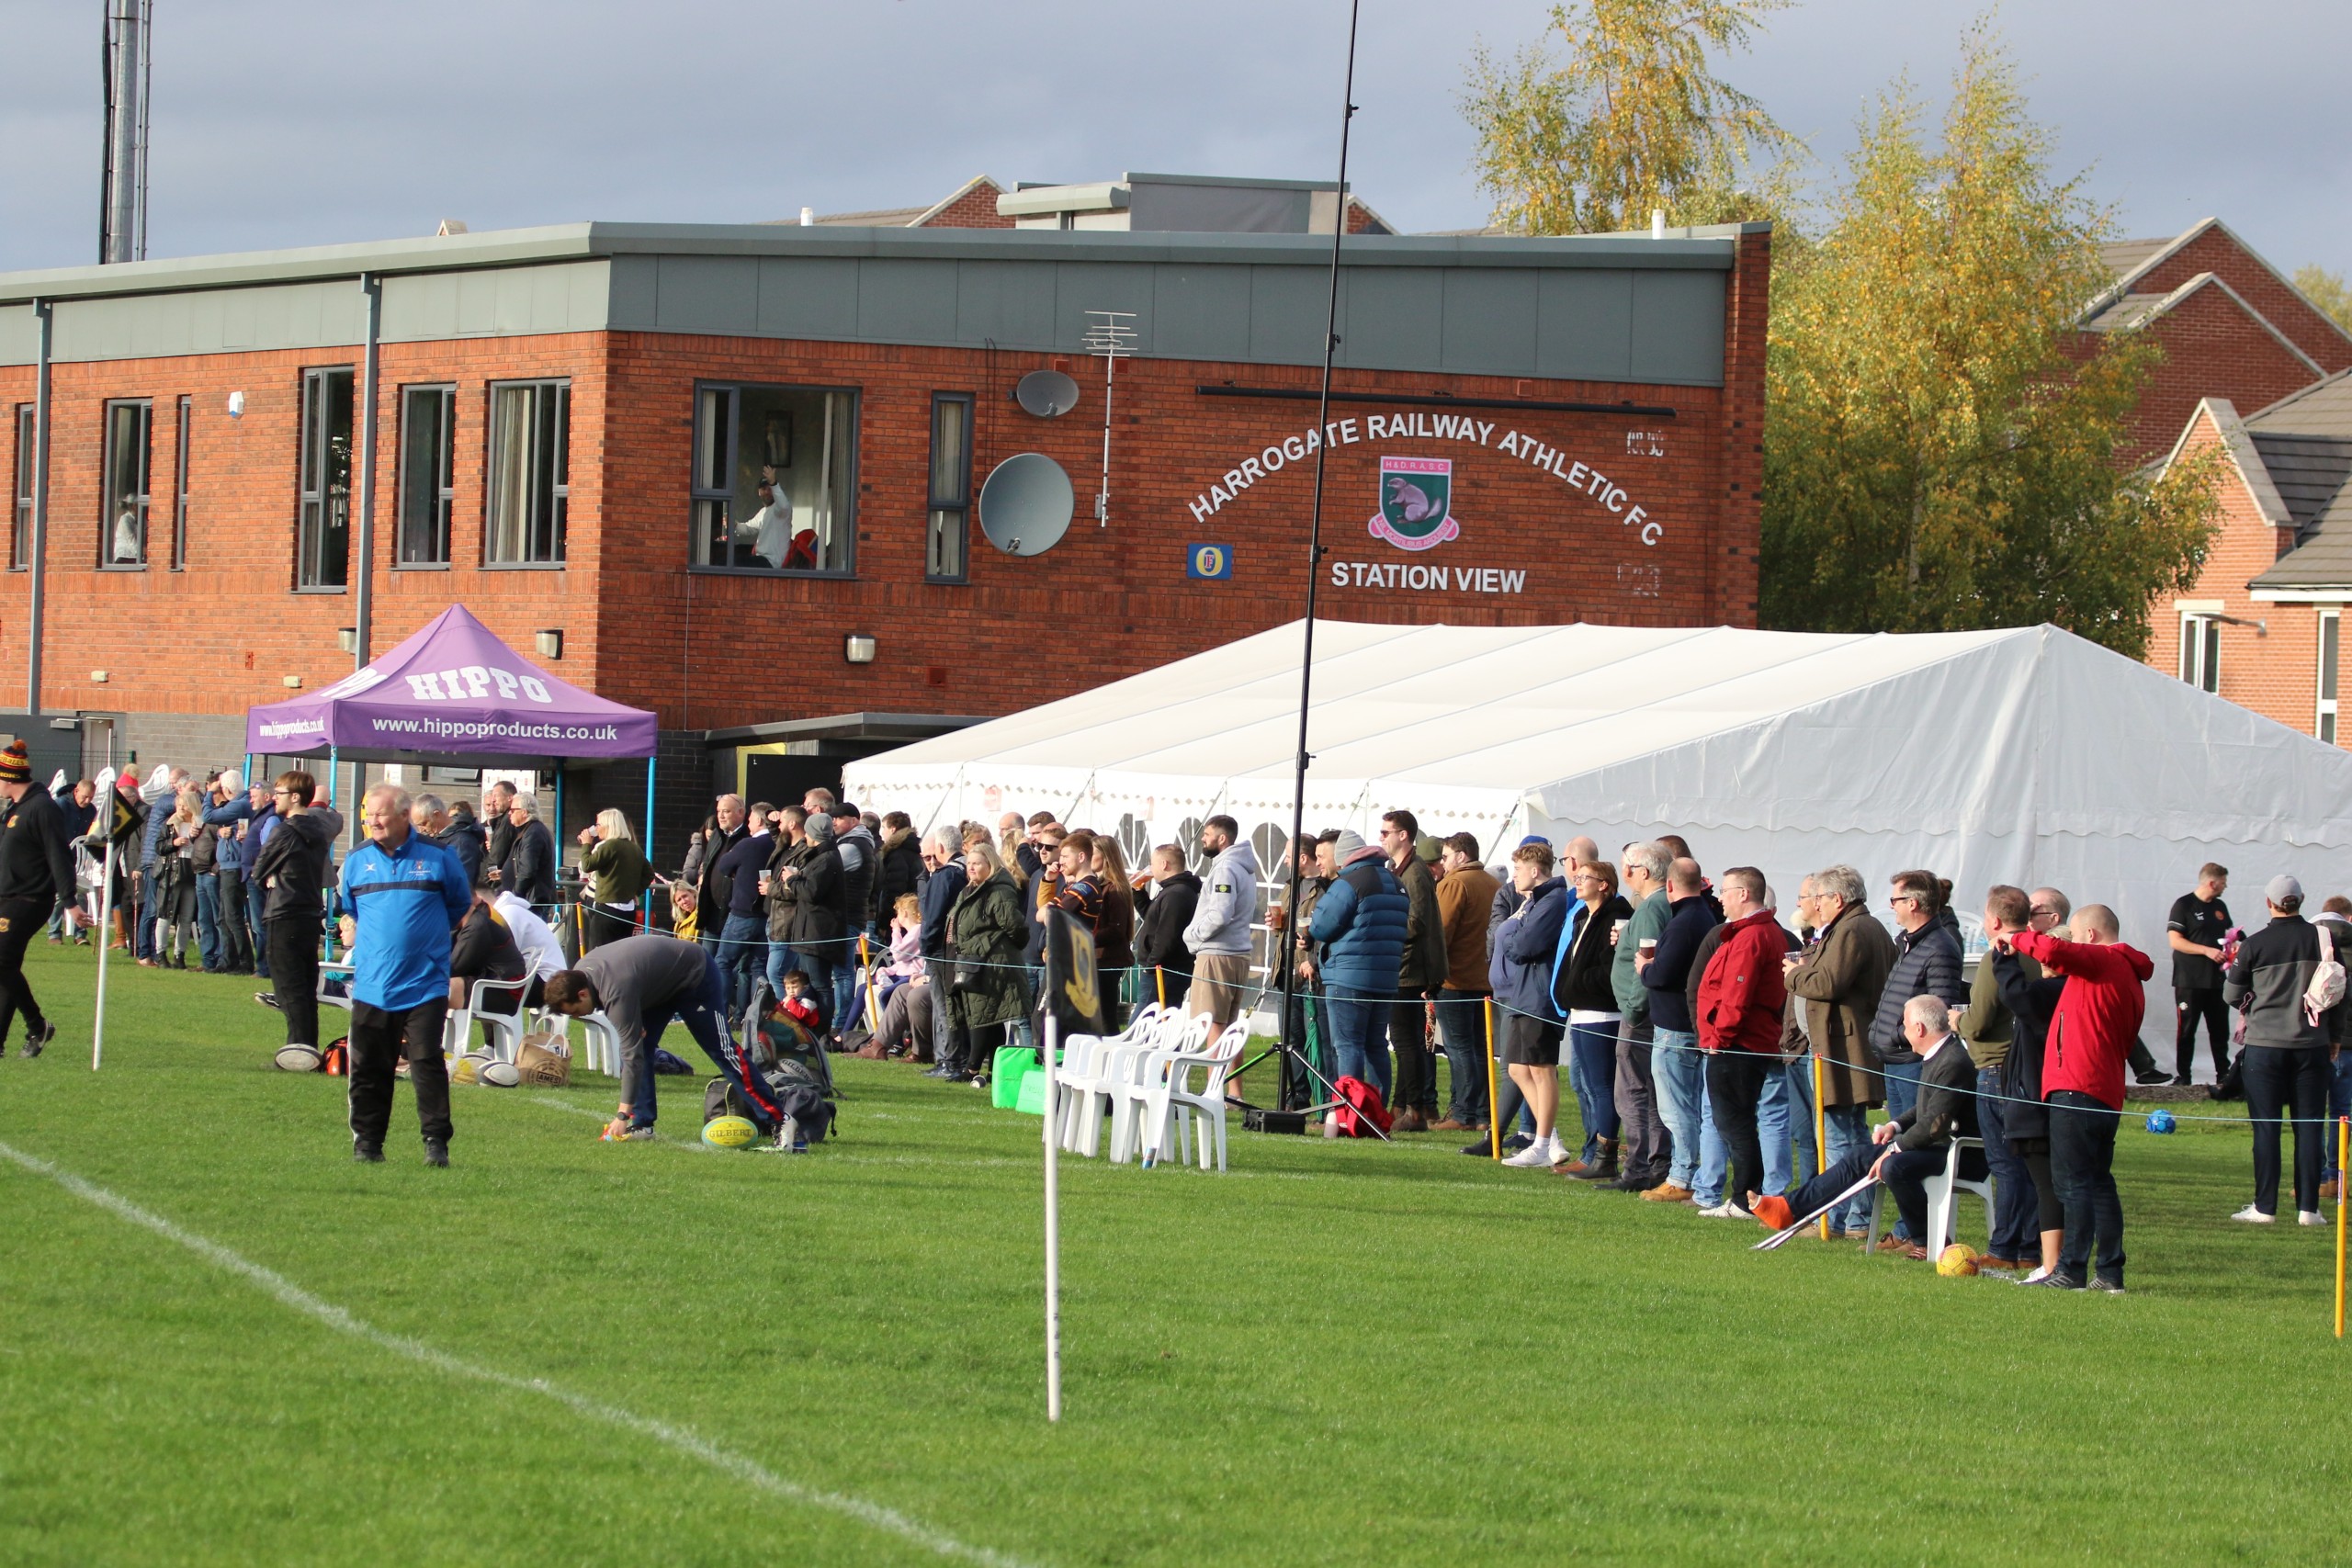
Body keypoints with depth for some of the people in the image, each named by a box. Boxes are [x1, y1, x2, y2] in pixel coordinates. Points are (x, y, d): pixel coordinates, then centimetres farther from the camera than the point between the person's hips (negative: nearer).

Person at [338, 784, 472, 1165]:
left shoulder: (437, 857, -1)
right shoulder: (357, 860, 7)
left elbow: (460, 904, 14)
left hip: (424, 986, -3)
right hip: (371, 986, 3)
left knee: (427, 1063, -8)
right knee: (368, 1069, 5)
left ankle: (436, 1142, -5)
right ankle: (367, 1143, 13)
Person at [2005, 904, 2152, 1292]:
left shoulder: (2101, 961, -6)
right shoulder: (2131, 974, 22)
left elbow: (2053, 951, -22)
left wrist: (2015, 939, -6)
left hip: (2077, 1089, -9)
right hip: (2108, 1093, 9)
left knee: (2073, 1181, -10)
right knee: (2099, 1182, 12)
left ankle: (2071, 1270, -13)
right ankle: (2110, 1272, 12)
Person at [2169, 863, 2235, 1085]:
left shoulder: (2220, 907, 15)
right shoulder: (2184, 905, -7)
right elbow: (2175, 941, -13)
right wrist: (2207, 951, -20)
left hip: (2216, 980, 6)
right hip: (2190, 981, -6)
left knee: (2220, 1030, 7)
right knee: (2186, 1030, -2)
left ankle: (2223, 1074, 13)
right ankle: (2182, 1075, 3)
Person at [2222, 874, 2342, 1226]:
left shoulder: (2255, 945, -7)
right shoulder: (2324, 940, -1)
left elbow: (2232, 995, 1)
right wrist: (2334, 1038, 18)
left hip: (2265, 1044, -2)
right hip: (2313, 1046, 2)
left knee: (2266, 1127, 4)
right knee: (2309, 1127, 6)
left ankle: (2264, 1207, 3)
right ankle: (2308, 1207, 4)